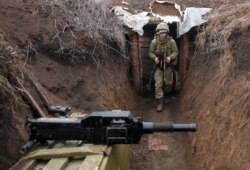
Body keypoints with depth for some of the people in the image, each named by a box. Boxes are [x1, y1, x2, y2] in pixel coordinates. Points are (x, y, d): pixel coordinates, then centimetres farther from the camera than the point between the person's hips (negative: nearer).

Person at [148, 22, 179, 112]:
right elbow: (150, 52, -4)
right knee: (158, 84, -6)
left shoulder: (171, 41, -16)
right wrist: (155, 58, -23)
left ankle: (167, 95, 44)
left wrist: (170, 57, -25)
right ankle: (160, 102, 2)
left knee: (168, 82, 13)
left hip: (168, 65, 1)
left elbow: (176, 52, -6)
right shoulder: (154, 42, -15)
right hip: (158, 65, 0)